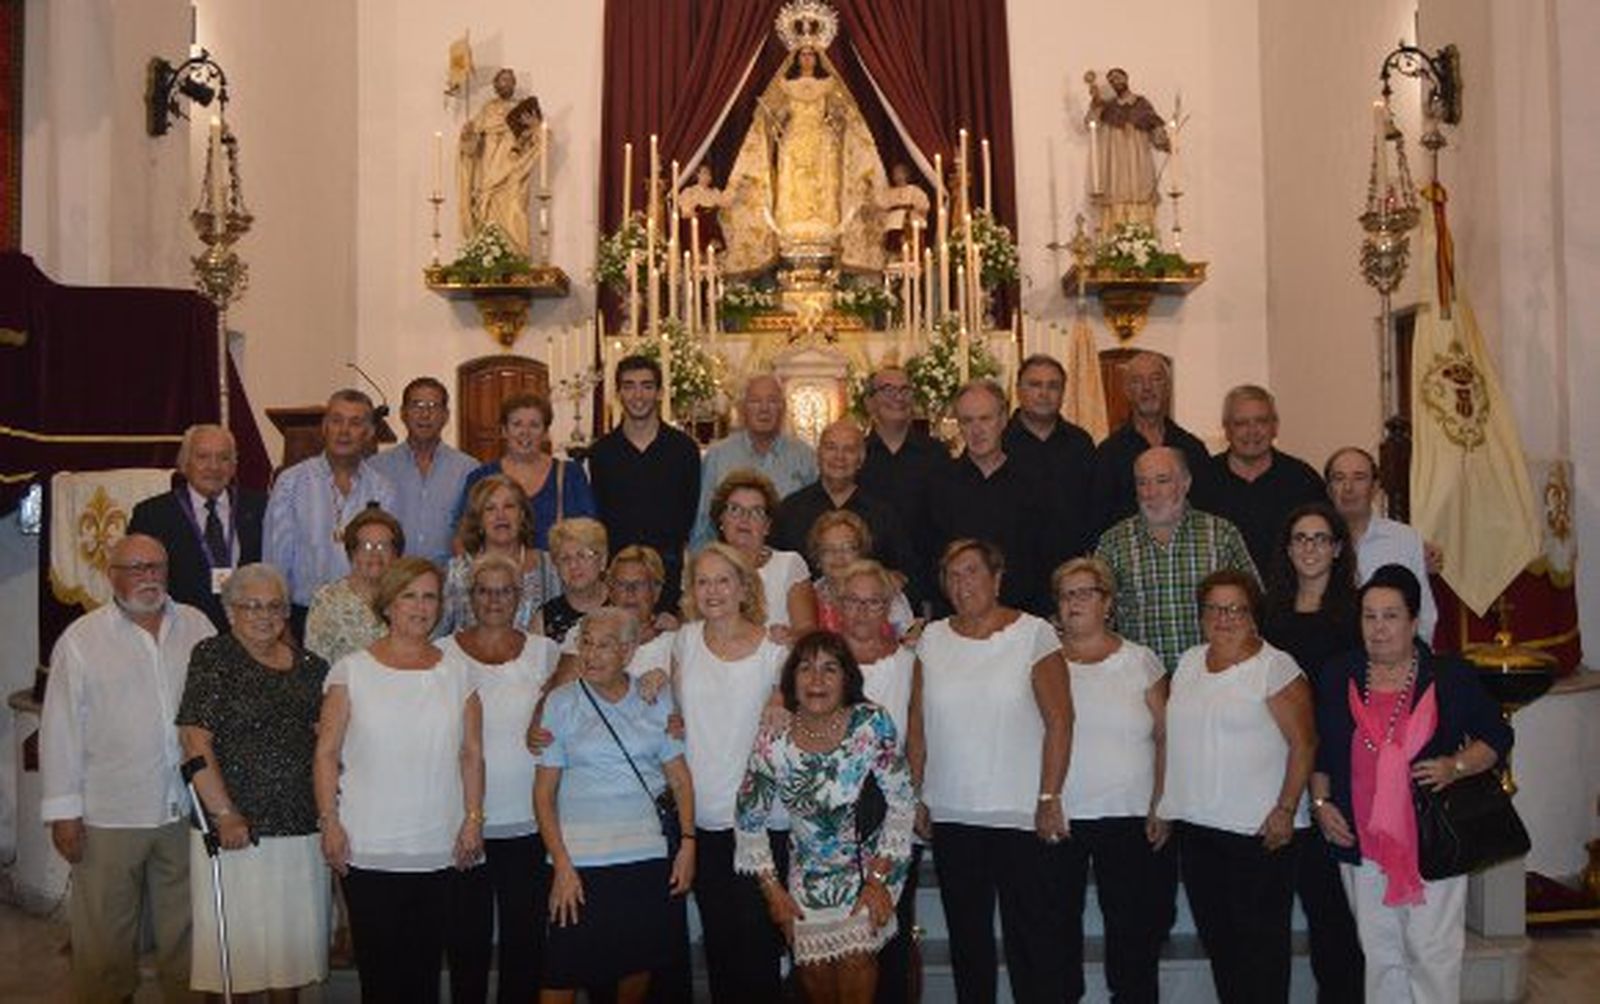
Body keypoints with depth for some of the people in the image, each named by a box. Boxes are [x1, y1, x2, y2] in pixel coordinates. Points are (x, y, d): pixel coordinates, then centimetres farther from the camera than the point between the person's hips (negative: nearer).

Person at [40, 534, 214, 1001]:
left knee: (184, 924, 15)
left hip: (187, 805, 3)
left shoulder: (197, 627, 5)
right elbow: (61, 729, -3)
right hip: (109, 816, -2)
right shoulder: (81, 639, -3)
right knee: (106, 931, 7)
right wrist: (63, 809, -5)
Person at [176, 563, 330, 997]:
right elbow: (195, 740, -11)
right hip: (235, 827, -4)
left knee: (294, 934, 12)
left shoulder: (309, 665, 9)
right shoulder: (213, 657, -5)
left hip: (300, 827, 4)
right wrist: (224, 814, -16)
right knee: (235, 938, 4)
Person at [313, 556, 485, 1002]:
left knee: (425, 964, 6)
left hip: (440, 849, 2)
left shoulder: (457, 672, 8)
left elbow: (472, 754, 8)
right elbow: (326, 754, 1)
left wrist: (473, 819, 1)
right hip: (366, 849, -1)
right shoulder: (351, 670, 2)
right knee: (377, 964, 3)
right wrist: (329, 822, -5)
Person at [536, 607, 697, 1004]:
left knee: (642, 963, 12)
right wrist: (561, 865, -9)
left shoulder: (655, 702, 5)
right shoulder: (562, 704, -1)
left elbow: (680, 778, 9)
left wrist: (688, 841, -2)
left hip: (648, 857, 2)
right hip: (581, 862, -2)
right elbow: (544, 792, -2)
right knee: (565, 972, 0)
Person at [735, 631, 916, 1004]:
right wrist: (773, 890, -3)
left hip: (870, 863, -1)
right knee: (814, 966, -6)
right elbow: (749, 823, -3)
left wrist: (879, 879, -13)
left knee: (856, 957, -15)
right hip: (810, 872, 1)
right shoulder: (773, 745, -17)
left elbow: (902, 802, -12)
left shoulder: (872, 723, -19)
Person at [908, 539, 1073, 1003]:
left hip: (1022, 815, -3)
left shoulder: (1034, 634, -4)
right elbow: (918, 726, 9)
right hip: (950, 816, 4)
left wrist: (1049, 798, -10)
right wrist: (916, 796, 5)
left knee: (1035, 937, 1)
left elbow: (1059, 722, -6)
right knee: (966, 938, 14)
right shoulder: (932, 639, 7)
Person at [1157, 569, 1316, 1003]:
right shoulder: (1188, 663, 11)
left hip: (1258, 829, -6)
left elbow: (1304, 743, -11)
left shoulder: (1275, 667, -8)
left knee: (1259, 939, 1)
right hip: (1195, 824, 6)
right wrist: (1164, 804, 15)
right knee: (1215, 935, 14)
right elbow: (1173, 737, 17)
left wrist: (1286, 810, -16)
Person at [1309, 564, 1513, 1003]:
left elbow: (1497, 737, 4)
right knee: (1379, 955, 13)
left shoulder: (1451, 677, -3)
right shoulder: (1337, 677, 3)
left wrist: (1456, 766, -12)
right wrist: (1320, 803, 1)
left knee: (1433, 954, 4)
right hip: (1361, 842, 2)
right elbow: (1318, 751, 11)